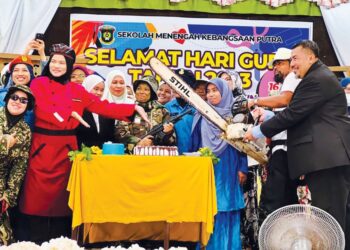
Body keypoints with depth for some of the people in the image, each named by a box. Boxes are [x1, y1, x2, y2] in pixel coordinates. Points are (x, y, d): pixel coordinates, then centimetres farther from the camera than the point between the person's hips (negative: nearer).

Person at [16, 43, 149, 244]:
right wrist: (69, 113, -20)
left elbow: (103, 107, 6)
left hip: (66, 150, 3)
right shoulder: (38, 84, 2)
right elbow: (43, 109, -15)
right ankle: (34, 242, 4)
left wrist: (134, 108, -1)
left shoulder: (77, 90, 10)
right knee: (37, 198, -3)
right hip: (42, 148, -3)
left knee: (61, 198, 7)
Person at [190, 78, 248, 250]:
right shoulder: (201, 116, 9)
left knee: (226, 206, -1)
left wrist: (242, 168, -5)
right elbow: (195, 143, 10)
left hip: (228, 168, -2)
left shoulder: (234, 115, 2)